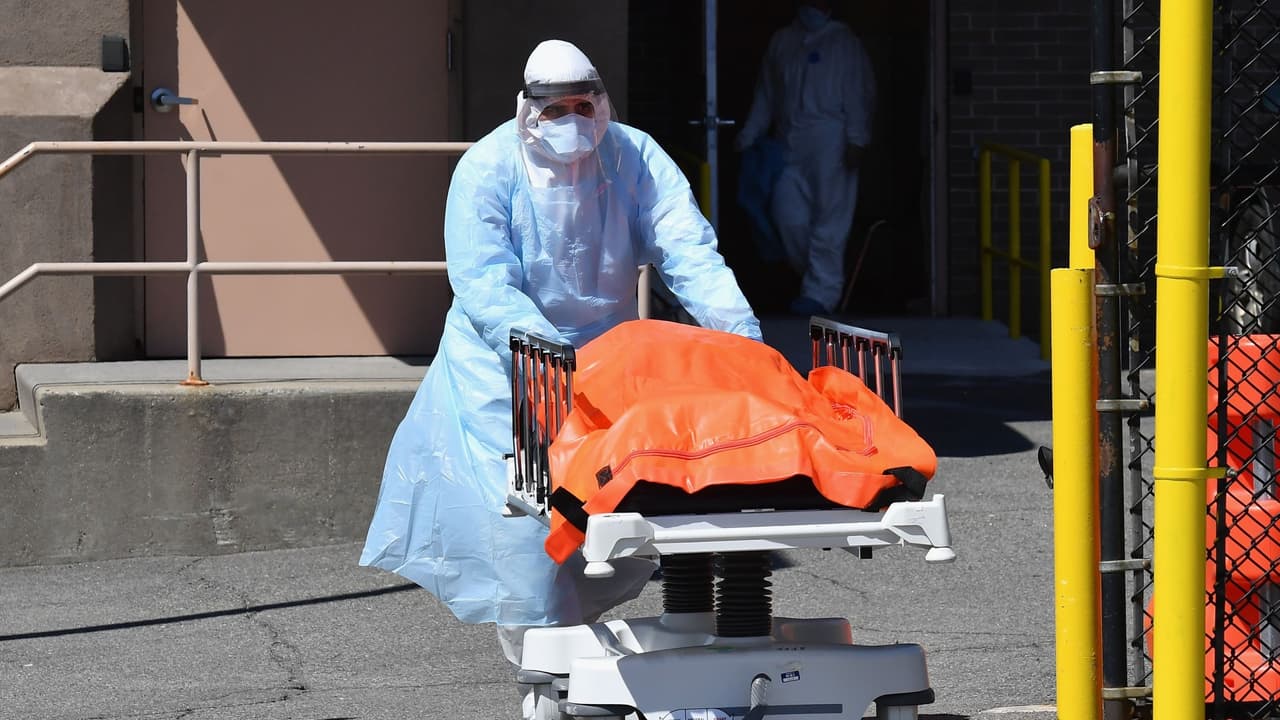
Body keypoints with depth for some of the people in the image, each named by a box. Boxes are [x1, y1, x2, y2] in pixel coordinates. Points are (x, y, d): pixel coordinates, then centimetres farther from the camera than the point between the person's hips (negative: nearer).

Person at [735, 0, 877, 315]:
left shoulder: (843, 40, 4)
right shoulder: (781, 41, 16)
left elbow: (860, 92, -2)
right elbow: (765, 94, 18)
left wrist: (857, 139, -11)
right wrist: (748, 136, 12)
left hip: (829, 140, -4)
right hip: (789, 144, 4)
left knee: (828, 219, -6)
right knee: (789, 217, -1)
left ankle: (821, 291, -3)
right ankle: (811, 276, 17)